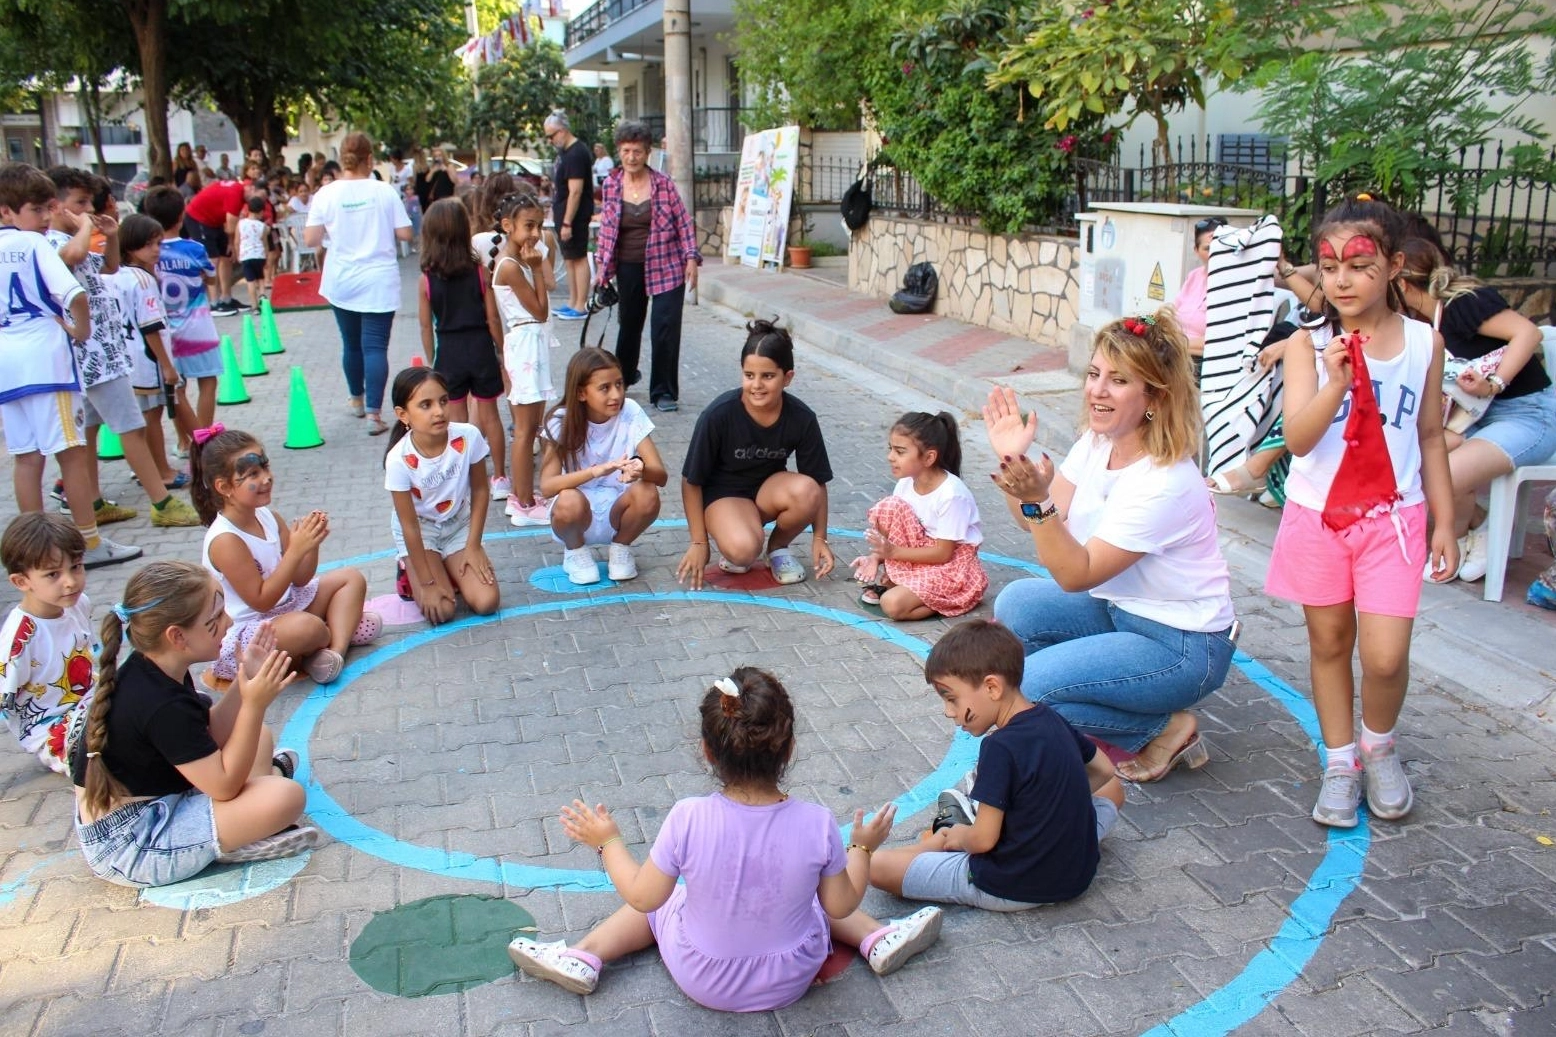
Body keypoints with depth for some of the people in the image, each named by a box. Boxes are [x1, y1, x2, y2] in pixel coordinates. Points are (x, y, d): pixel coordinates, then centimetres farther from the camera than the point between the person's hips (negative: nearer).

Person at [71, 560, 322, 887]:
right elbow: (224, 786, -23)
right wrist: (254, 704, -27)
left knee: (259, 738, 17)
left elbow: (208, 736, 7)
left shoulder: (148, 671, -1)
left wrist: (246, 680, -5)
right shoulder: (163, 707, -30)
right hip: (127, 850, -10)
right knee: (286, 796, -26)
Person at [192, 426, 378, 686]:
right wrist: (296, 550, -28)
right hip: (242, 636, -10)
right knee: (307, 627, -39)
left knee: (351, 579, 12)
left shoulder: (269, 517, 0)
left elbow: (300, 579, 4)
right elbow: (261, 601, -24)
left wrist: (311, 544, -15)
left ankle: (334, 651, -12)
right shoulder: (225, 540, -24)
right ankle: (342, 630, 0)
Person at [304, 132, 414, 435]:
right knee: (375, 346, -4)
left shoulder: (326, 194, -4)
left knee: (351, 344, 18)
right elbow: (404, 234, -4)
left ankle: (357, 401, 35)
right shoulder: (384, 191, -6)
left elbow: (310, 240, -4)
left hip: (341, 283, 2)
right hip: (378, 283, -2)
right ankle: (374, 413, -13)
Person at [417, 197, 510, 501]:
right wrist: (503, 353, 6)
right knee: (489, 414, 12)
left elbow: (426, 327, -2)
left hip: (448, 352, 0)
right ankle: (499, 478, 21)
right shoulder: (479, 271, -7)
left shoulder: (427, 278, -7)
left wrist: (431, 362, 10)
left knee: (457, 419, 11)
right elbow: (493, 319, -6)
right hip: (480, 349, 0)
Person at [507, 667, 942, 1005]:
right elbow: (841, 906, -11)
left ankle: (584, 956, 21)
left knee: (659, 900, 27)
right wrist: (862, 848, 5)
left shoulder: (688, 819, -29)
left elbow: (642, 897, -16)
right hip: (790, 982, 1)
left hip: (702, 983, -1)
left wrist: (607, 842, -1)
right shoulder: (817, 823, -25)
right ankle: (878, 939, 28)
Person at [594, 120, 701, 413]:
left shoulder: (663, 183, -5)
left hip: (666, 267, -3)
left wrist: (691, 258, -8)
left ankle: (664, 392, 2)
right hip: (629, 268, 3)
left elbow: (684, 222, -1)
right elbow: (606, 229, 10)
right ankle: (624, 375, 40)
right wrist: (602, 267, 8)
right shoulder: (610, 185, 2)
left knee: (665, 328, -8)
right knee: (629, 323, 17)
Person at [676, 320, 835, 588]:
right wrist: (699, 542, -11)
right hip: (723, 493, -3)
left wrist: (819, 538, -6)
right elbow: (692, 481, -14)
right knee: (744, 550, -34)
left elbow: (818, 481, -6)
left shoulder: (802, 418, -18)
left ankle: (777, 547, 0)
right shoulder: (718, 415, -25)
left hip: (768, 489, 3)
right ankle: (732, 549, 5)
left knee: (806, 491, -31)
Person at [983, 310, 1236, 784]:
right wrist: (1013, 461, -17)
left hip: (1183, 646, -8)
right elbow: (1046, 526, -3)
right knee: (1016, 606, -9)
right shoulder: (1097, 440, -4)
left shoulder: (1165, 483, -28)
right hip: (1119, 608, 8)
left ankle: (1165, 731, 2)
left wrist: (1037, 499, -40)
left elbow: (1075, 575, -27)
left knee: (1027, 686, -19)